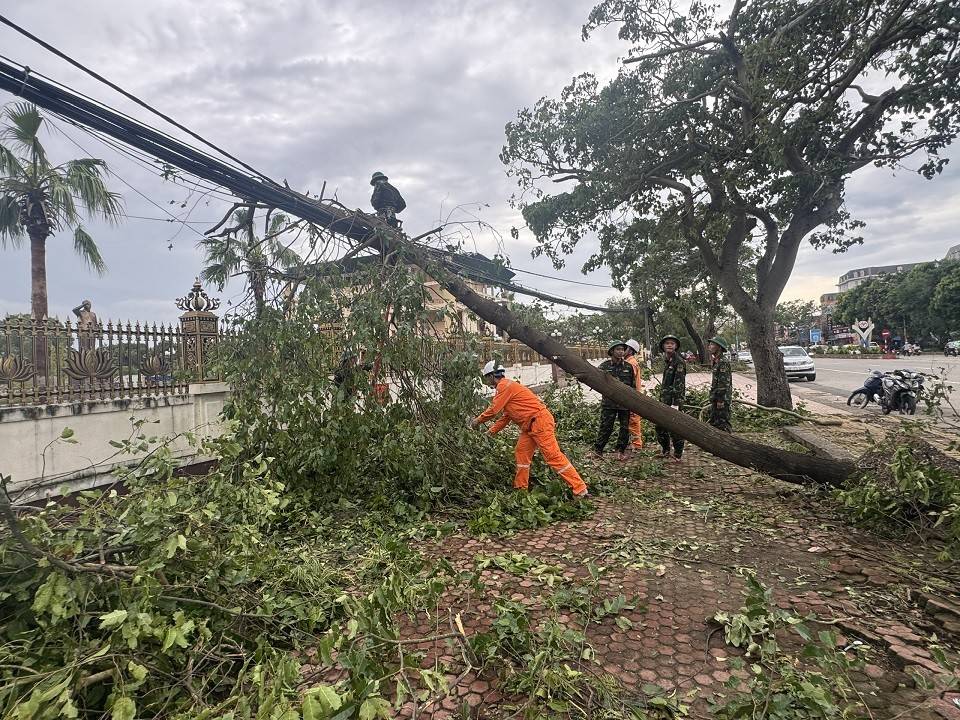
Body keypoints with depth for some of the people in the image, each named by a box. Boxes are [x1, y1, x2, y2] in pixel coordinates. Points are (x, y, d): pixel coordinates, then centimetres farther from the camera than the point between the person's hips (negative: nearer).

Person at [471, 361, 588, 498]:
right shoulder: (506, 387, 22)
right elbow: (505, 416, 24)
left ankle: (580, 490, -11)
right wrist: (491, 431, 20)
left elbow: (493, 410, -12)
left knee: (553, 455, -12)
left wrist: (477, 420, 3)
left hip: (540, 421, -11)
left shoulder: (504, 386, -10)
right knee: (521, 453, 11)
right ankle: (521, 489, 18)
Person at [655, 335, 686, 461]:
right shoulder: (666, 360, 14)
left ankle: (678, 454, 10)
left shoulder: (679, 362, -12)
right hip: (664, 399, 9)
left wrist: (676, 403, -23)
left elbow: (679, 383, -18)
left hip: (675, 399, -8)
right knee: (660, 427, 13)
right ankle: (665, 451, 28)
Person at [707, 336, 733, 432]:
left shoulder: (723, 362, -15)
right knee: (714, 422, 15)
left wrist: (721, 400, -22)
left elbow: (724, 382, -20)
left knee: (723, 424, -6)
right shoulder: (717, 361, 16)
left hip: (722, 399, -10)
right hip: (716, 399, 10)